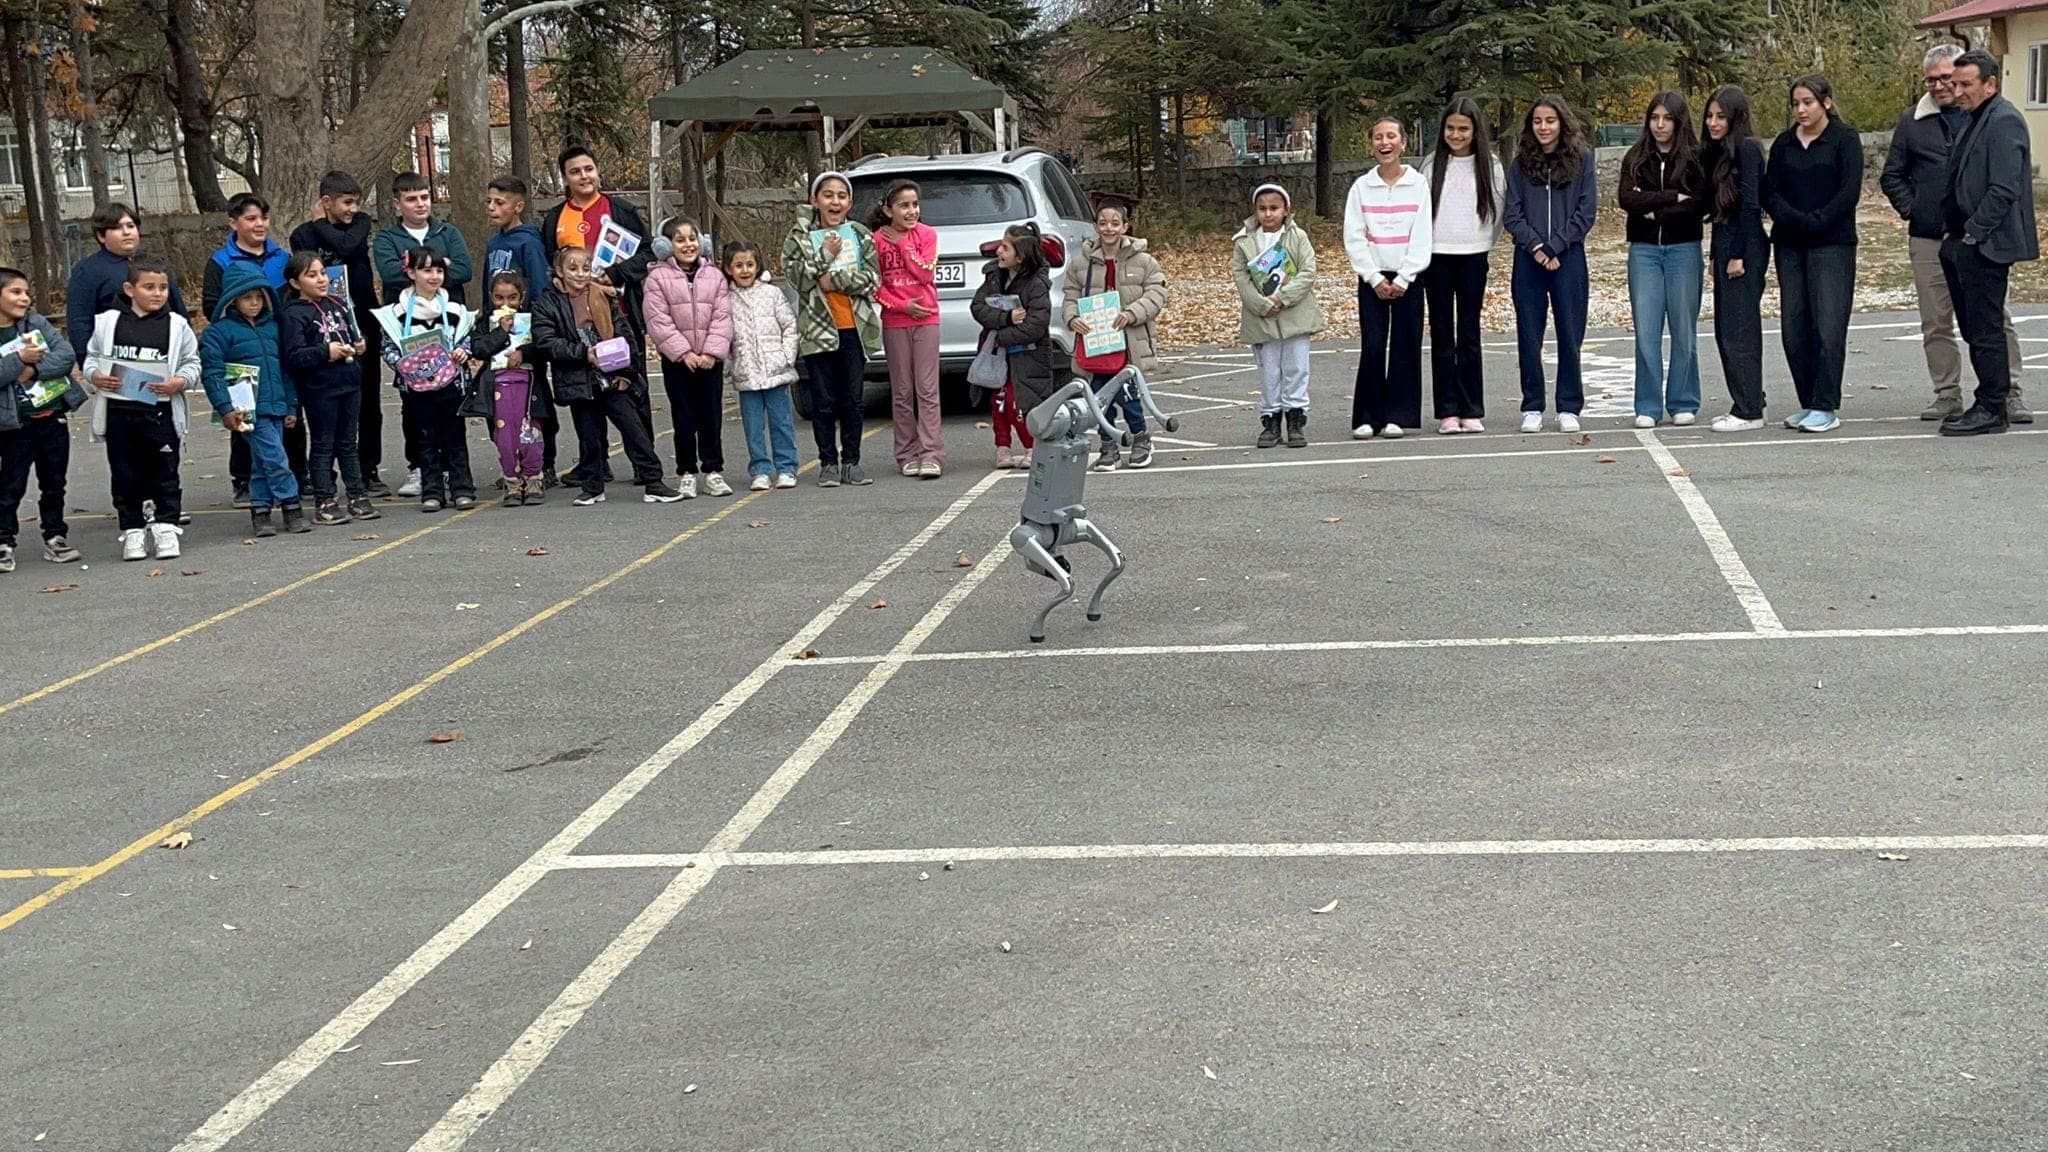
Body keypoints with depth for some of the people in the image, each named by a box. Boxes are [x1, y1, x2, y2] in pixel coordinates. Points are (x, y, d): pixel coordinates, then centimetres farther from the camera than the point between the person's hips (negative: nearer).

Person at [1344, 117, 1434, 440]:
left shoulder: (1418, 184, 2)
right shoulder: (1361, 187, 4)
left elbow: (1421, 237, -2)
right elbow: (1354, 238, 0)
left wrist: (1403, 279, -10)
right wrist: (1375, 279, -8)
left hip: (1407, 278, 0)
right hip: (1372, 278, 0)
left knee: (1405, 346, 0)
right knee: (1371, 346, -5)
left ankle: (1397, 414, 8)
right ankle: (1367, 417, 1)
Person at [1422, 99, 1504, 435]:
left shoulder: (1490, 165, 3)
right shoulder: (1432, 164, 6)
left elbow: (1498, 211, 9)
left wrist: (1486, 247, 8)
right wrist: (1423, 247, 5)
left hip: (1473, 256, -1)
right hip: (1436, 255, 1)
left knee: (1469, 333, 1)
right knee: (1441, 333, 2)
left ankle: (1472, 410, 5)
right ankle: (1447, 411, 3)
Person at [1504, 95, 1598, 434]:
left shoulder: (1581, 159, 2)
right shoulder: (1521, 164, 6)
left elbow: (1587, 211, -2)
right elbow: (1511, 214, 3)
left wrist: (1555, 247, -9)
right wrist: (1535, 246, -10)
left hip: (1568, 257, -1)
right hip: (1529, 259, 1)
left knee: (1570, 335, 2)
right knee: (1529, 336, 3)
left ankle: (1569, 408, 9)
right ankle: (1532, 408, 11)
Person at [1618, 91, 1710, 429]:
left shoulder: (1695, 158, 1)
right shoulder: (1636, 159, 8)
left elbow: (1699, 204, -11)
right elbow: (1625, 198, -7)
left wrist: (1653, 209, -9)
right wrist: (1672, 197, -12)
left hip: (1683, 249, -2)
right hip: (1643, 250, 2)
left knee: (1683, 329, 3)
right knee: (1646, 330, -2)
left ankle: (1683, 404, 12)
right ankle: (1648, 406, 3)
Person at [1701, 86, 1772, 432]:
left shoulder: (1746, 149, -11)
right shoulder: (1718, 152, 17)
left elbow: (1750, 204, -16)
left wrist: (1738, 255, -18)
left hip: (1744, 247, -10)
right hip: (1725, 246, 10)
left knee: (1738, 329, -8)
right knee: (1725, 329, 11)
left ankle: (1749, 412, -5)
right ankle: (1745, 405, 17)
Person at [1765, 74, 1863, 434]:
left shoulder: (1844, 139, 0)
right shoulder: (1783, 143, 14)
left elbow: (1849, 192, -8)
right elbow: (1770, 192, 6)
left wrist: (1816, 222, -16)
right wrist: (1797, 221, -11)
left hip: (1833, 245, -5)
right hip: (1790, 246, 5)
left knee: (1829, 327, -10)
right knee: (1793, 327, 3)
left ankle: (1826, 408, -9)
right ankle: (1808, 404, 11)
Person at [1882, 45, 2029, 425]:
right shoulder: (1912, 122, 9)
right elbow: (1892, 177, 16)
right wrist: (1911, 210, 3)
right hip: (1928, 240, 2)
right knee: (1936, 323, 6)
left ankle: (2009, 395, 0)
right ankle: (1947, 395, 15)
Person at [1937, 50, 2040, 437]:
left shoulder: (2004, 121, -13)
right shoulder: (1977, 120, 19)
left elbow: (2004, 189, -20)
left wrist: (1972, 233, -17)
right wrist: (1952, 233, 16)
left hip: (1986, 245, -10)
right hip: (1965, 244, 10)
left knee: (1985, 329, -6)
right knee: (1974, 328, 12)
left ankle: (1991, 410, -1)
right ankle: (1994, 401, 19)